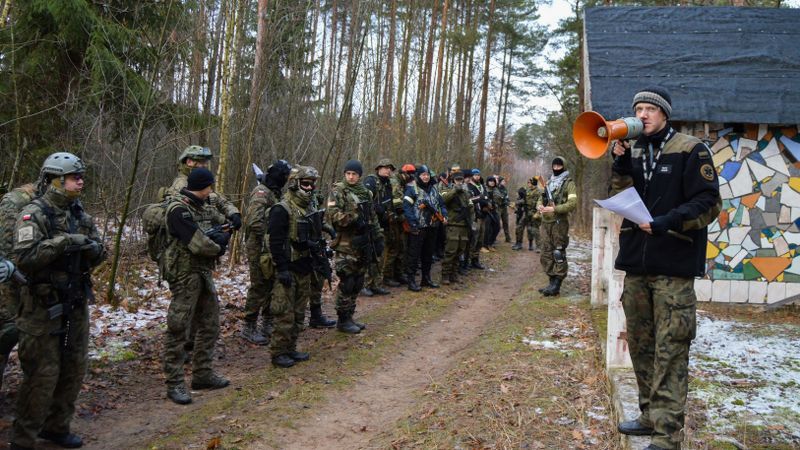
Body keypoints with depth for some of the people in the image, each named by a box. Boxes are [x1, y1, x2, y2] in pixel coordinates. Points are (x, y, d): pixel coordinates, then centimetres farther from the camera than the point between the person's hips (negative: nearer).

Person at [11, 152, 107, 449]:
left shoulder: (80, 214, 9)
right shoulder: (34, 214, -12)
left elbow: (99, 255, 10)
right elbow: (23, 257, -24)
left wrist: (91, 247, -11)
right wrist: (62, 243, -28)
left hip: (76, 305, 7)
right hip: (43, 306, -7)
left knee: (74, 369, 14)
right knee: (43, 375, -3)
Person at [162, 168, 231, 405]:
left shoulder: (205, 206, 11)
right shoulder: (179, 209, -17)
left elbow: (225, 225, 10)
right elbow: (198, 244, -24)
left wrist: (220, 237, -12)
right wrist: (219, 246, -6)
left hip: (204, 273, 9)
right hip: (185, 275, -9)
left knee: (210, 325, 15)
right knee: (178, 329, -3)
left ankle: (202, 374, 27)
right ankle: (174, 384, 4)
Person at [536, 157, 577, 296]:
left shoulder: (569, 183, -3)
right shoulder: (549, 182, 19)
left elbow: (573, 204, -14)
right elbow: (541, 198, 22)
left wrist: (554, 209, -22)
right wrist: (539, 206, -3)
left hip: (559, 223, -7)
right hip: (546, 223, 7)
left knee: (558, 254, -8)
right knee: (546, 254, 9)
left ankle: (557, 285, -6)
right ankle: (552, 281, 18)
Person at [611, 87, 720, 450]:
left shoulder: (691, 151, -3)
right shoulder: (634, 153, 15)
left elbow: (709, 203, -9)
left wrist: (667, 222, -22)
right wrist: (620, 162, -7)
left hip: (673, 266, -6)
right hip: (637, 263, 6)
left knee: (669, 351, -7)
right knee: (640, 345, 14)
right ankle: (651, 415, 28)